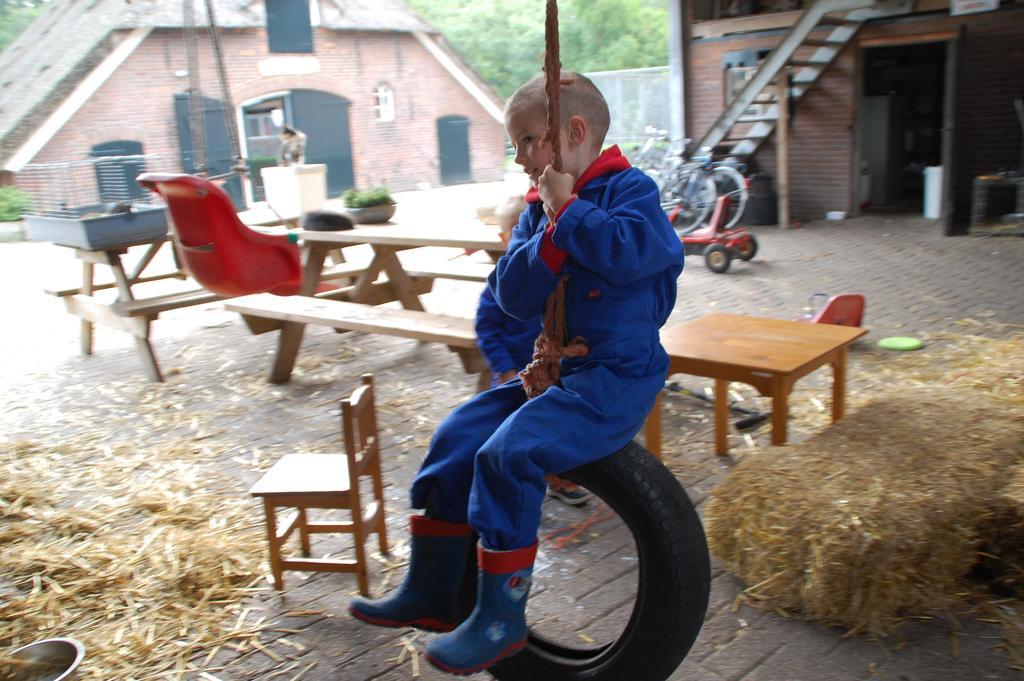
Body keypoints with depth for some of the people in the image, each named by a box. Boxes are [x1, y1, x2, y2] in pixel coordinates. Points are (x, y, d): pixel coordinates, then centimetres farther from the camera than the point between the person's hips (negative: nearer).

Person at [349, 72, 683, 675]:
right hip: (556, 370, 9)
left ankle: (501, 618, -9)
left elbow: (641, 251, -29)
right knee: (456, 438, 1)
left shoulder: (629, 189, -7)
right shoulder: (540, 210, 14)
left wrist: (568, 209, -18)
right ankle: (431, 593, 13)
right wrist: (552, 229, -13)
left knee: (508, 453, -25)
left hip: (619, 377, -8)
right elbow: (513, 296, 2)